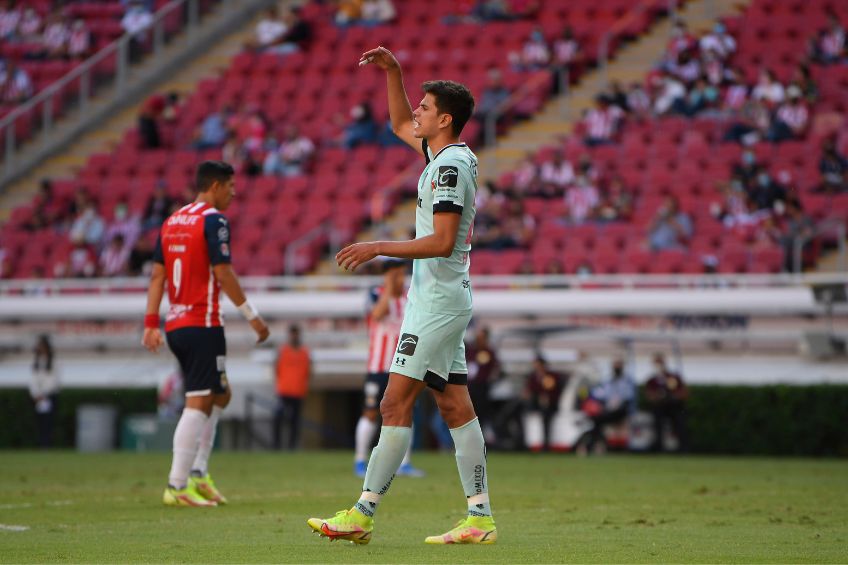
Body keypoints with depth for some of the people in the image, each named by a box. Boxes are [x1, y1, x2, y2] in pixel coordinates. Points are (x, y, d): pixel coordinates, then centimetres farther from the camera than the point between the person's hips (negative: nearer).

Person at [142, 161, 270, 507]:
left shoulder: (171, 222, 15)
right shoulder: (213, 220, -9)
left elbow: (157, 275, 12)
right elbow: (223, 273, -14)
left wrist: (151, 322, 11)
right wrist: (252, 315, -8)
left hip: (175, 325, 9)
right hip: (202, 324, -9)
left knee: (219, 396, 20)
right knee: (198, 404, -8)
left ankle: (198, 474, 15)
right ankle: (177, 486, -12)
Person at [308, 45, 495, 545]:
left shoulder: (450, 166, -15)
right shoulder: (450, 156, 13)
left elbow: (442, 242, -22)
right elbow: (401, 124, 32)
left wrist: (379, 248, -19)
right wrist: (392, 72, 21)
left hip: (438, 301, -10)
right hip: (444, 298, 10)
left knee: (397, 404, -10)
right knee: (456, 407, 6)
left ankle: (363, 515, -10)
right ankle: (480, 518, 4)